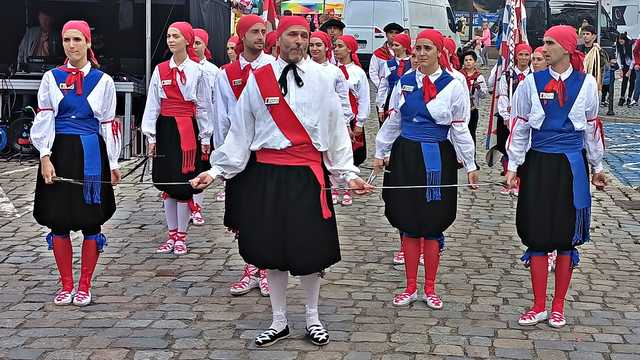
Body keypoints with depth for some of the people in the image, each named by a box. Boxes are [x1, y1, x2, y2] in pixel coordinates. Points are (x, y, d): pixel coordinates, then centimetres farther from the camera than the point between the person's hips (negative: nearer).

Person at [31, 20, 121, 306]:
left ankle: (84, 287, 14)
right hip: (59, 153, 1)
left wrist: (113, 163, 4)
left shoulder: (103, 80, 5)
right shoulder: (52, 78, 6)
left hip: (91, 154, -1)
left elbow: (109, 124, 6)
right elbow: (44, 119, 2)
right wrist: (45, 157, -9)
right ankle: (66, 286, 16)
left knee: (90, 221, 1)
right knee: (58, 221, 3)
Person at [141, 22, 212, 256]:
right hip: (165, 128, 3)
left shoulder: (197, 71, 0)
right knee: (166, 183, 7)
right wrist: (151, 136, 2)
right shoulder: (160, 70, 7)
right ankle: (171, 235, 17)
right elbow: (152, 104, 7)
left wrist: (205, 138, 2)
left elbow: (204, 106, 2)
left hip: (188, 129, -3)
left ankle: (181, 237, 7)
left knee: (184, 183, -3)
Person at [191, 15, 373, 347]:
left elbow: (336, 127, 5)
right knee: (272, 247, 8)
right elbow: (241, 129, 5)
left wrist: (348, 173, 3)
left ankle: (312, 318, 26)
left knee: (309, 246, 4)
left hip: (308, 174, 0)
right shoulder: (258, 79, 2)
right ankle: (279, 322, 23)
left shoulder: (321, 78, 2)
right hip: (267, 174, 1)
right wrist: (216, 170, 2)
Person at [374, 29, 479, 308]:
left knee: (432, 226, 4)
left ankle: (430, 289, 18)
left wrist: (470, 165, 4)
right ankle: (410, 288, 19)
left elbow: (460, 129, 2)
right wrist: (381, 153, 16)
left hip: (437, 159, -2)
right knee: (408, 225, 7)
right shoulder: (404, 82, 5)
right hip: (406, 155, 3)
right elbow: (392, 122, 14)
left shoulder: (452, 86, -3)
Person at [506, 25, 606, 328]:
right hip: (538, 164, 0)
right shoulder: (532, 83, -1)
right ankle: (539, 307, 13)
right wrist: (513, 167, 0)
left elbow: (592, 127, 10)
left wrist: (596, 166, 15)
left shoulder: (586, 83, 1)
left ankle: (558, 306, 18)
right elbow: (519, 127, 3)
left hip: (572, 166, 0)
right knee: (537, 236, 2)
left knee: (567, 237, 6)